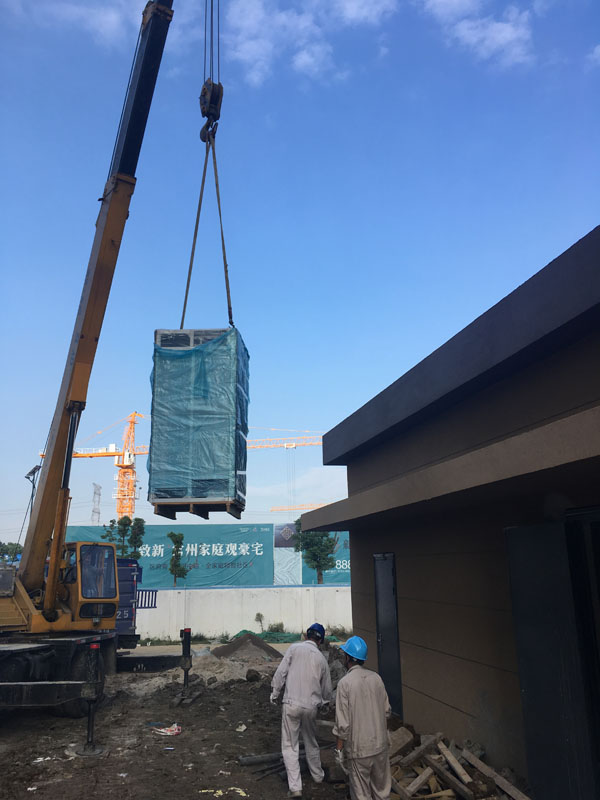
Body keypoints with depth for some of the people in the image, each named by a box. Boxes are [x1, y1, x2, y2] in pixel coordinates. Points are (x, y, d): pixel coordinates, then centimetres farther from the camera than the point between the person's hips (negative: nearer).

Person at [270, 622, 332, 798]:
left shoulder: (294, 648, -4)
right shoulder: (321, 658, 6)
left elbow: (281, 673, -8)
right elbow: (327, 688, 15)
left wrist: (274, 694, 5)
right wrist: (324, 701, 34)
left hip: (292, 704, -3)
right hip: (311, 707, 3)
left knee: (290, 746, 5)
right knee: (311, 743, 23)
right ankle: (318, 776, 39)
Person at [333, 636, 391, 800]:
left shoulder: (345, 683, -18)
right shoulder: (376, 678, -3)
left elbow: (342, 723, -18)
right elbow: (387, 711, 6)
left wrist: (339, 750, -7)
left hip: (358, 749, -5)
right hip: (380, 744, 5)